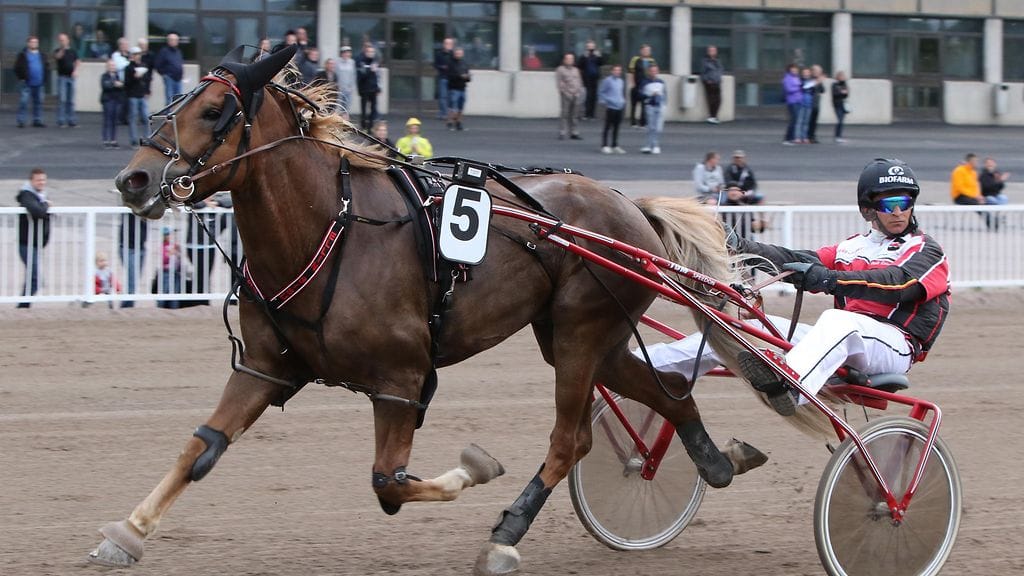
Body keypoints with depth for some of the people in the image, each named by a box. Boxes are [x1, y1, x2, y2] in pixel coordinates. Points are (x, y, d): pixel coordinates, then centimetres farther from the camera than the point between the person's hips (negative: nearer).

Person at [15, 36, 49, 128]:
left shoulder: (42, 55, 15)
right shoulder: (23, 55, 1)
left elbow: (47, 68, 18)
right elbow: (17, 68, -2)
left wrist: (45, 78, 7)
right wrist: (21, 78, -10)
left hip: (39, 84, 5)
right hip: (26, 84, -5)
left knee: (38, 102, 7)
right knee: (23, 102, -8)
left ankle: (37, 121, 13)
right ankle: (21, 121, -6)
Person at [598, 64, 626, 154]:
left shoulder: (621, 81, 12)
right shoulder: (607, 80, -7)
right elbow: (601, 92, -4)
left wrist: (623, 101, 14)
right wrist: (603, 102, -9)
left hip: (619, 107, 6)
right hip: (610, 107, -6)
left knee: (616, 127, 10)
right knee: (607, 127, -4)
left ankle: (615, 146, 17)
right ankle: (604, 146, -1)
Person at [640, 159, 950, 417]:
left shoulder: (925, 250, 4)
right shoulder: (852, 248, 22)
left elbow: (897, 284, -18)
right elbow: (796, 260, 7)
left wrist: (828, 278, -32)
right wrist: (739, 246, -11)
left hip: (894, 345, -6)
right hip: (842, 345, 6)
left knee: (837, 321, -39)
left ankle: (789, 384, -69)